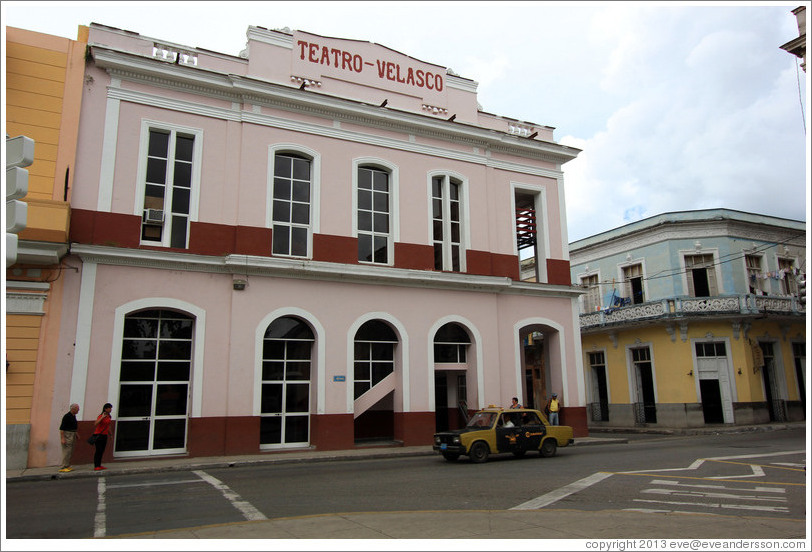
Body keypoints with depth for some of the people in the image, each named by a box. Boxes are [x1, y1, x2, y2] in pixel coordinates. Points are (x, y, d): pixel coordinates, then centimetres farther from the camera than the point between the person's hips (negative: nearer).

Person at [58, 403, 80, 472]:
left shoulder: (73, 416, 12)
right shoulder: (67, 416, -16)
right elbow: (61, 428, -18)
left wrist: (76, 433, 24)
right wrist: (62, 438, -22)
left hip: (72, 435, 9)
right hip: (67, 435, -9)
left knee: (70, 452, 9)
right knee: (66, 452, -10)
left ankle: (67, 466, 14)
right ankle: (62, 467, -7)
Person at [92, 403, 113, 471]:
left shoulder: (109, 417, 9)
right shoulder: (101, 416, -14)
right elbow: (95, 424, -29)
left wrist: (109, 432, 31)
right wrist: (102, 417, -34)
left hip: (104, 435, 8)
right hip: (99, 435, -8)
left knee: (102, 451, 8)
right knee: (98, 451, -8)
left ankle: (99, 465, 12)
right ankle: (96, 466, -5)